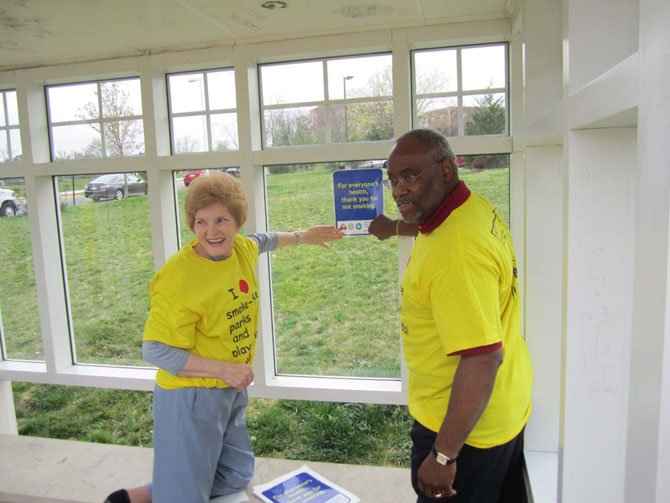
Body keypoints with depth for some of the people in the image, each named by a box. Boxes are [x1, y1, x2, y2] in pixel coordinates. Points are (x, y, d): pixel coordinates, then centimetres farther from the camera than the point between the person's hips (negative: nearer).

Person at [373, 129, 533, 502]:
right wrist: (395, 228, 34)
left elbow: (483, 360, -34)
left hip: (464, 427, -9)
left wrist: (443, 455, -27)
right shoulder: (477, 208, -2)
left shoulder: (457, 254, -33)